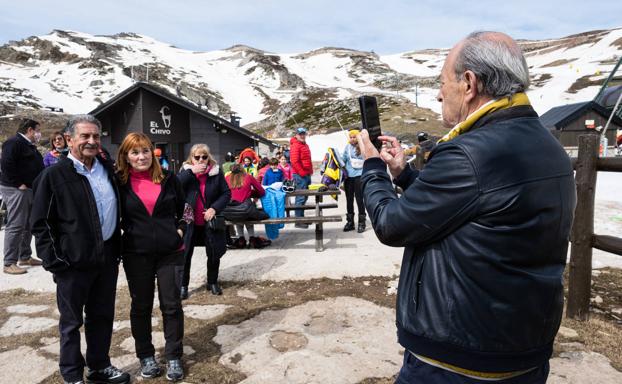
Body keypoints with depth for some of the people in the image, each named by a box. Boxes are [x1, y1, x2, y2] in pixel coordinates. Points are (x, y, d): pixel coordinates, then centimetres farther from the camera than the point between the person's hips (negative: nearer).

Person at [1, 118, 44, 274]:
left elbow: (37, 168, 27)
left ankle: (25, 257, 26)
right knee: (15, 226, -8)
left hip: (29, 190, 10)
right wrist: (19, 184, -20)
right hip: (16, 190, -10)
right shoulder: (14, 142, -10)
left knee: (28, 226, 15)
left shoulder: (30, 146, 20)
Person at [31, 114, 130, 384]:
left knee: (102, 316, 16)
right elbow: (41, 222, -6)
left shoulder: (108, 170, 9)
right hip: (74, 262, -5)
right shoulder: (54, 175, -7)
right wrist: (54, 261, -12)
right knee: (71, 322, 10)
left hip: (107, 258, 5)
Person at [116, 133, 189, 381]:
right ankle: (146, 356, 28)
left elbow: (185, 210, 12)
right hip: (136, 255, 0)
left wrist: (180, 231, 0)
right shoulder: (120, 183, -1)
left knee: (172, 305, 6)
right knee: (141, 306, 12)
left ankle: (173, 357, 20)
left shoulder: (168, 180, 1)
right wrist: (124, 237, 0)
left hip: (170, 252, 0)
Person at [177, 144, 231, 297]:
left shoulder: (216, 172, -3)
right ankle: (183, 285, 21)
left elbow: (226, 193, -1)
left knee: (214, 253, 11)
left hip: (210, 221, 1)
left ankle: (212, 282, 32)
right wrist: (191, 171, -26)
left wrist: (215, 208, -15)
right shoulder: (185, 171, -3)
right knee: (185, 254, 4)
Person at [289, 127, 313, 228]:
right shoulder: (295, 145, -11)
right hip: (300, 175, -10)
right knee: (300, 197, -9)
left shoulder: (305, 145, 18)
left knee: (304, 197, 15)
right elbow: (294, 161, -20)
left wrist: (310, 171, 17)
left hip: (306, 174, 10)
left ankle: (301, 217, 25)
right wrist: (302, 172, -19)